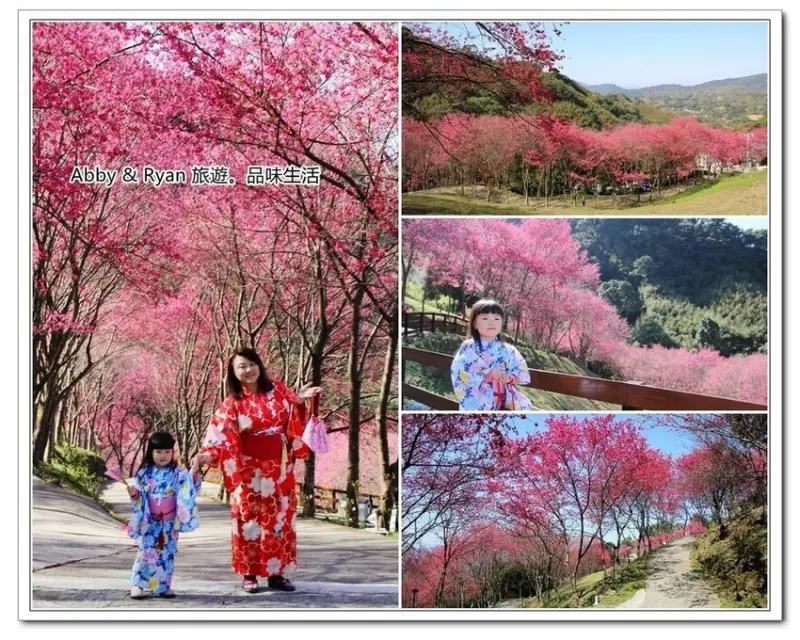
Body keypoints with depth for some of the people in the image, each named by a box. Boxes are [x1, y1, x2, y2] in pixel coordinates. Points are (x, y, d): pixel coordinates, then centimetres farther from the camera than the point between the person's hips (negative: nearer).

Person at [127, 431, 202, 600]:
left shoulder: (178, 472, -2)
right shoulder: (144, 472, 1)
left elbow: (189, 488, -14)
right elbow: (140, 495, 8)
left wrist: (194, 472, -29)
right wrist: (134, 494, -14)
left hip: (169, 521, 0)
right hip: (150, 521, 0)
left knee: (167, 552, 5)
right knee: (146, 551, -3)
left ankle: (163, 585, 14)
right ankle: (137, 585, 2)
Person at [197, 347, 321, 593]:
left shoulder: (278, 390, 4)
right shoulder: (232, 403, -4)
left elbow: (295, 420, 8)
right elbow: (220, 432, -15)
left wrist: (299, 401, -11)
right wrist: (209, 453, -32)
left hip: (279, 468, 3)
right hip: (250, 469, -3)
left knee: (279, 517, 6)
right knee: (250, 518, 0)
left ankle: (277, 573, 13)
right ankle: (249, 574, 6)